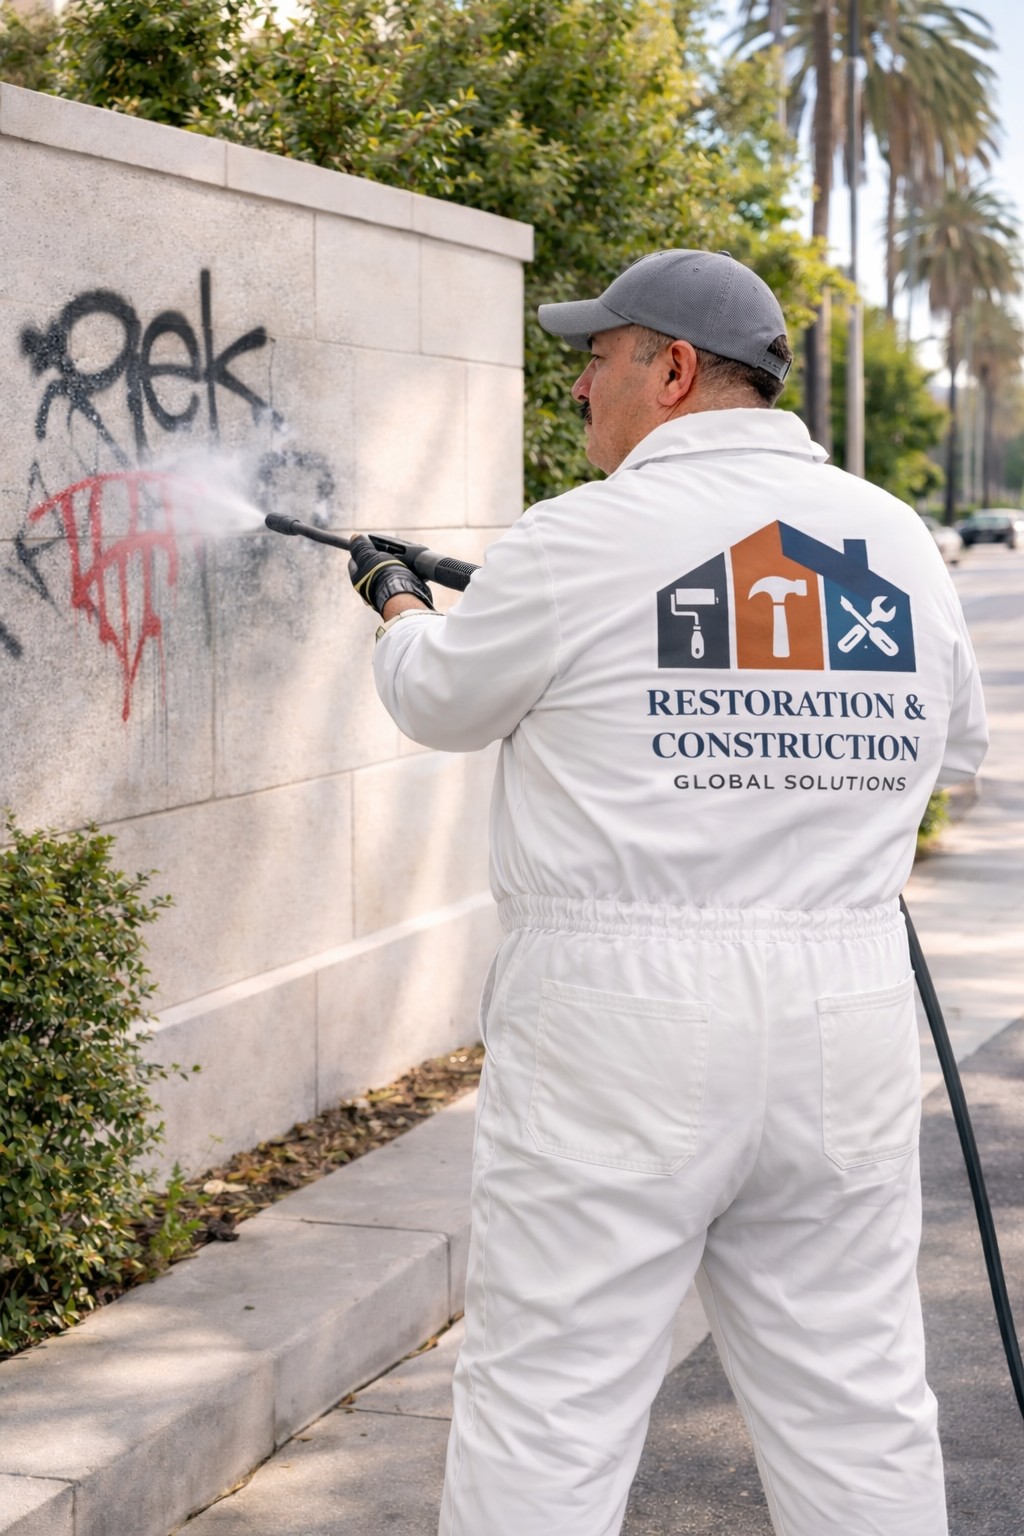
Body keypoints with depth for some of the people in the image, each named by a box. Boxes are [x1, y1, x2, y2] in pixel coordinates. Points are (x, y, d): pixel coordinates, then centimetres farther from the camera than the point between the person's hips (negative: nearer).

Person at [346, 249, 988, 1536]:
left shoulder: (583, 539, -7)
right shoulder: (900, 539, 7)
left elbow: (437, 704, 9)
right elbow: (951, 752, 21)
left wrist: (396, 603, 30)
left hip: (620, 1008, -5)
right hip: (848, 1010, 5)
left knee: (548, 1407, 3)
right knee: (854, 1405, 12)